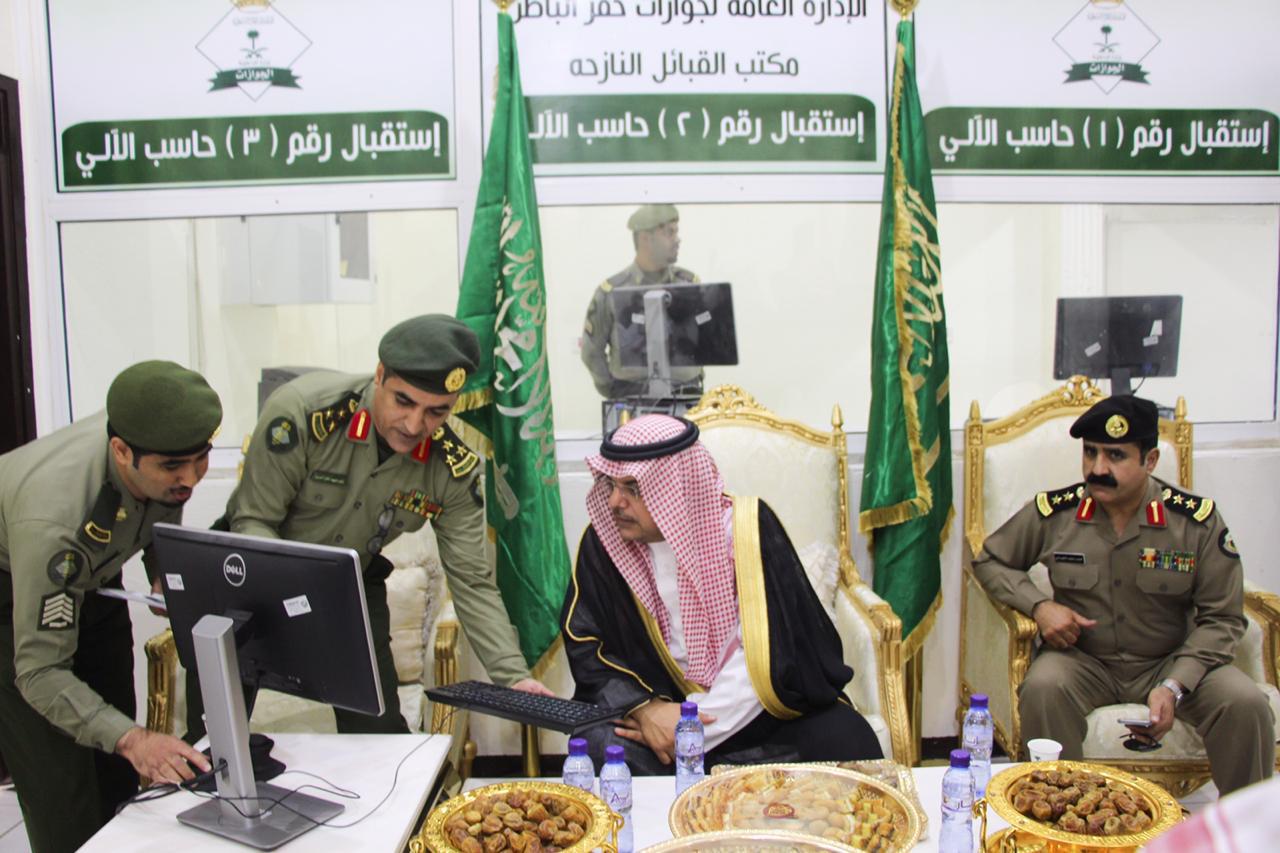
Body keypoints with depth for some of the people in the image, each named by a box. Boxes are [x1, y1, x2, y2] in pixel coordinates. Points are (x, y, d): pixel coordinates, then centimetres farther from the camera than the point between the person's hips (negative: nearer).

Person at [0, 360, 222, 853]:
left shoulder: (163, 459, -25)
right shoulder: (53, 516, -43)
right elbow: (39, 672, -37)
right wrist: (131, 738, -48)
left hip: (91, 576, 6)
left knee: (118, 775, 8)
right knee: (64, 799, -11)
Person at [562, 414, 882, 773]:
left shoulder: (745, 527, -14)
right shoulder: (603, 541, -6)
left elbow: (767, 651, -17)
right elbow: (583, 641, -2)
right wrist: (643, 707, -19)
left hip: (752, 705, 0)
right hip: (662, 699, 1)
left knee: (846, 741, -24)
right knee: (604, 749, -28)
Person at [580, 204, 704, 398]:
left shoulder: (689, 283, 6)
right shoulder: (611, 292, -2)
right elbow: (592, 352, 5)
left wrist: (696, 380, 11)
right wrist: (613, 392, 5)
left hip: (686, 394, 2)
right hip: (632, 396, -2)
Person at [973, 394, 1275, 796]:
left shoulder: (1197, 520, -10)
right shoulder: (1052, 513, -7)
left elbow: (1222, 619, -5)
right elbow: (989, 560, 8)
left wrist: (1174, 687, -20)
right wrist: (1039, 605, -12)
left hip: (1170, 663, 1)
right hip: (1082, 661, 0)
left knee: (1246, 704, -25)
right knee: (1042, 688, -32)